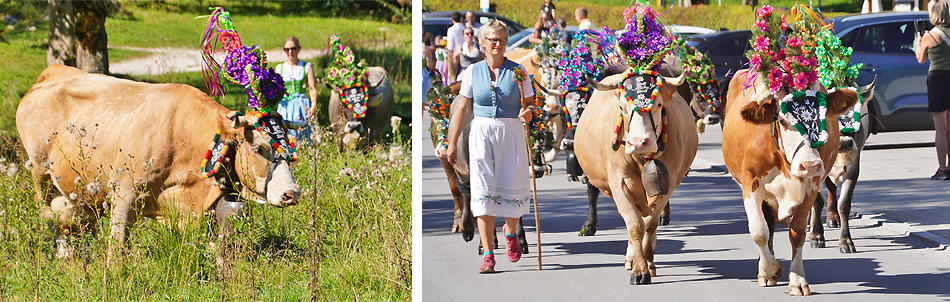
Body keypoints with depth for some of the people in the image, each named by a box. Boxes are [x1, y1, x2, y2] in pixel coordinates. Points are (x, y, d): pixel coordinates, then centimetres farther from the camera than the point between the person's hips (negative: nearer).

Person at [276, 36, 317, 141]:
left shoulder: (307, 67, 7)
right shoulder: (279, 68, 12)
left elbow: (313, 89, 1)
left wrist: (313, 105, -14)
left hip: (302, 105, -1)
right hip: (285, 106, 1)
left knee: (303, 136, -8)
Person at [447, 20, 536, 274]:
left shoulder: (517, 71, 4)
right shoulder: (473, 72, 7)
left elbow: (530, 104, 6)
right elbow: (464, 109, 10)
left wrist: (528, 113, -18)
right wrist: (452, 143, 9)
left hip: (512, 134, 0)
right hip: (482, 133, 0)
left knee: (513, 190, -1)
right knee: (483, 192, -9)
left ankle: (510, 232, 33)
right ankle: (488, 255, -8)